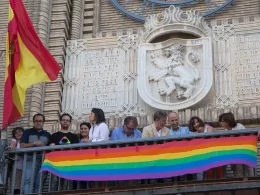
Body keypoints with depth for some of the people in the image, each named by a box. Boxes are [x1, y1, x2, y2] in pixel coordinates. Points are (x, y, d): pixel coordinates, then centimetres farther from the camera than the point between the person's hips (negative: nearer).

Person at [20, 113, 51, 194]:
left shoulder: (47, 135, 18)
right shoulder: (27, 132, 11)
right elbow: (22, 146, -1)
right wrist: (34, 143, -10)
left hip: (43, 161, 3)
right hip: (30, 160, -3)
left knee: (39, 183, -2)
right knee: (28, 180, -20)